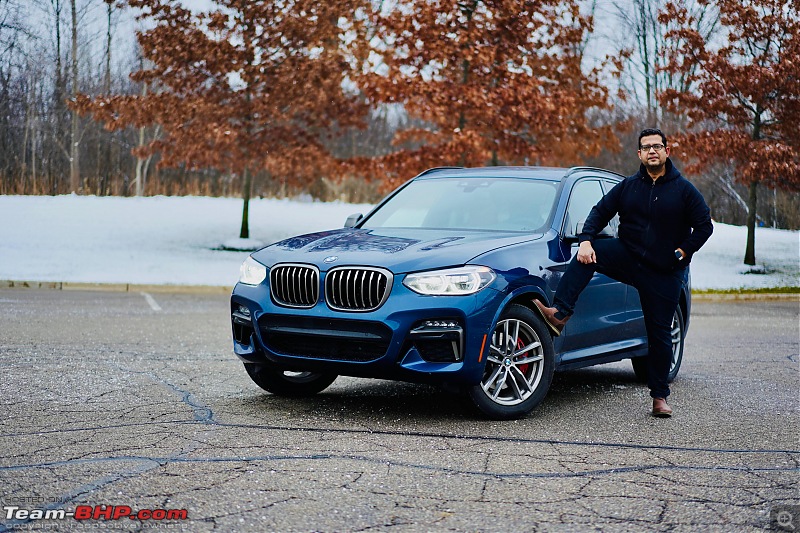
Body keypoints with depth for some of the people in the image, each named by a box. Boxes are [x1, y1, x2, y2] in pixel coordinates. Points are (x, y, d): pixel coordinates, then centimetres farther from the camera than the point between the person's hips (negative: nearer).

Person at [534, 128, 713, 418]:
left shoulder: (684, 190, -2)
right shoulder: (628, 186, 5)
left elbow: (704, 226, -2)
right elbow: (600, 212, 5)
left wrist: (683, 252, -12)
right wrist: (586, 240, -11)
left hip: (664, 273, -2)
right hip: (628, 258, 2)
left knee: (660, 333, 3)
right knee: (587, 255, -25)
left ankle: (660, 396, 14)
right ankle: (560, 313, -36)